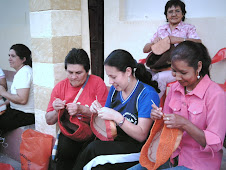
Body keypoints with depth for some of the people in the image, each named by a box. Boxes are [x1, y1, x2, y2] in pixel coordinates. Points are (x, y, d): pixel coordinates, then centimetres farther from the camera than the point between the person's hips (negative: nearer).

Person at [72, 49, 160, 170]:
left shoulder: (147, 94, -13)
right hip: (115, 141, 5)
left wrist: (117, 117, -25)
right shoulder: (114, 89, 7)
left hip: (138, 148, -5)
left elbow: (141, 135, -17)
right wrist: (99, 111, -5)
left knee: (93, 148, -24)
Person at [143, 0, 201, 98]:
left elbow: (199, 43, -13)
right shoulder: (161, 29, 19)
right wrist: (153, 42, -6)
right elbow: (145, 50, 16)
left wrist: (179, 39, -23)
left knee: (160, 77, -32)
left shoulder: (188, 28, 8)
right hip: (159, 67, 4)